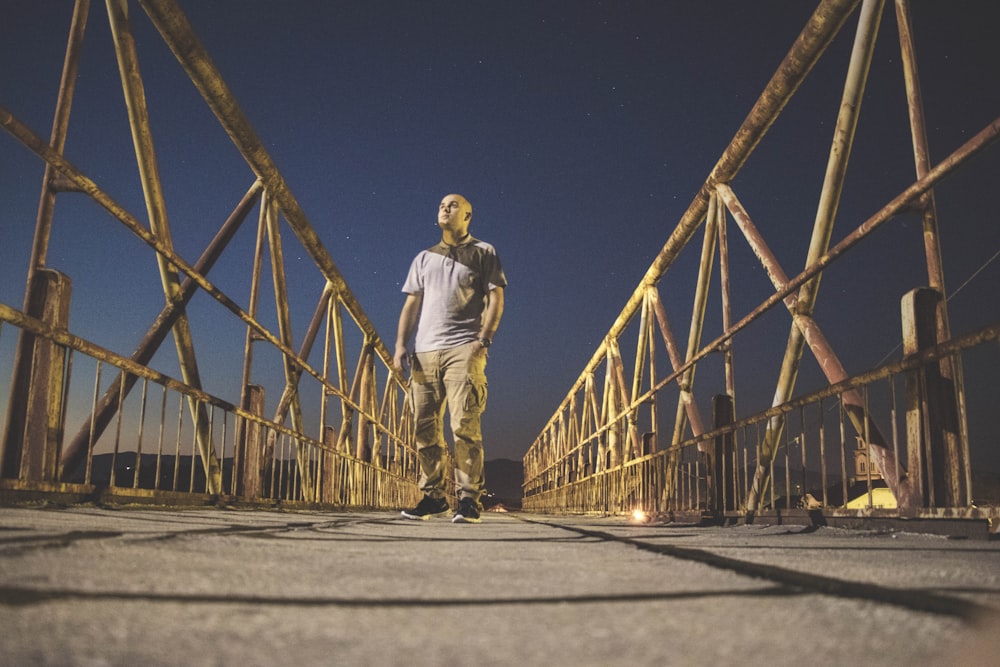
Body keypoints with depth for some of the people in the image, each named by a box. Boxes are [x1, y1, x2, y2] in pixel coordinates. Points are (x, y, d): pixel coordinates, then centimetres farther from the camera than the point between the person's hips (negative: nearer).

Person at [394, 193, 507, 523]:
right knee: (426, 429, 2)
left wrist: (483, 340, -11)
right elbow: (411, 304, 18)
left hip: (463, 348, -4)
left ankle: (468, 499, -9)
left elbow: (495, 298, 3)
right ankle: (432, 497, 9)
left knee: (464, 425, -12)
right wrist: (400, 345, 5)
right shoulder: (424, 258, 23)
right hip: (424, 352, 4)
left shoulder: (483, 252, 12)